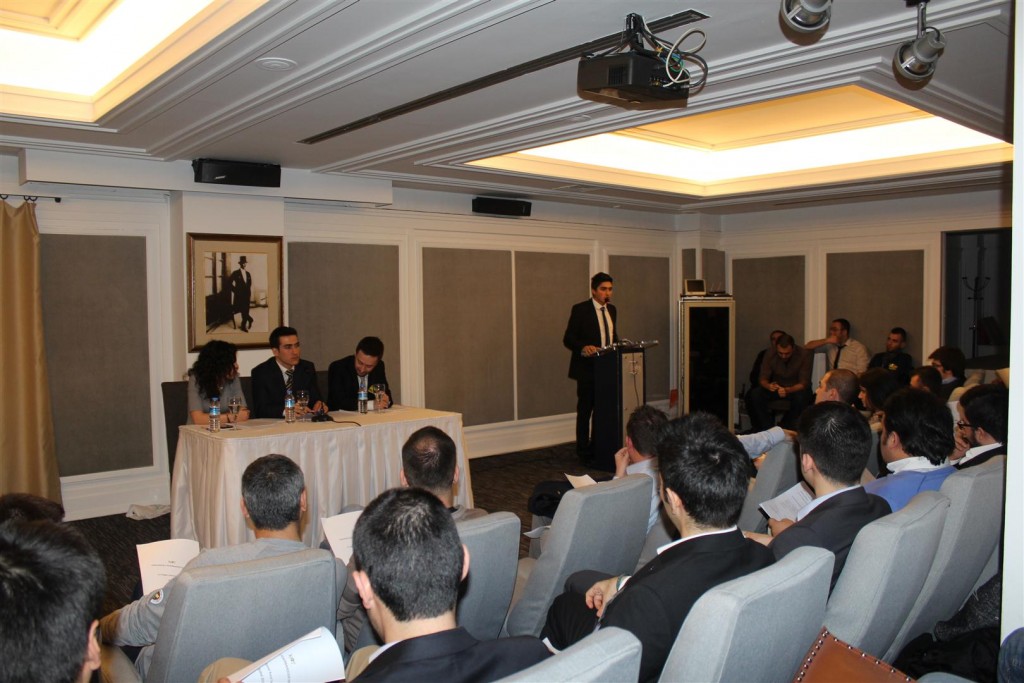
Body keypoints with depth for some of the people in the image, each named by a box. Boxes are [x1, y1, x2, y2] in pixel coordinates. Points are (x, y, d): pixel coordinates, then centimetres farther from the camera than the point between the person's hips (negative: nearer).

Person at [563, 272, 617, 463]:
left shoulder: (611, 309, 13)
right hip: (587, 368, -6)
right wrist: (583, 347, -30)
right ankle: (584, 453, 12)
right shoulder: (580, 310, -8)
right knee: (585, 411, 2)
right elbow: (568, 339, -11)